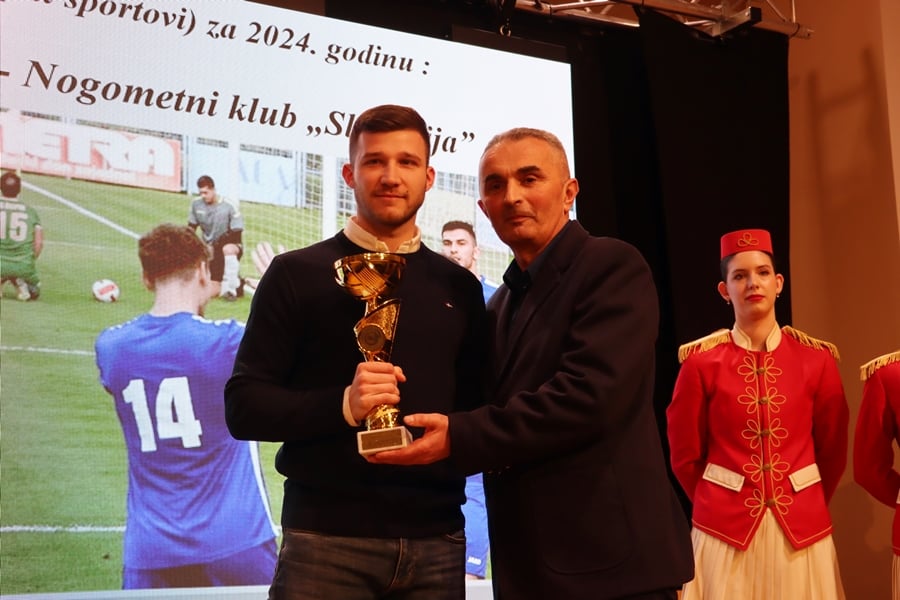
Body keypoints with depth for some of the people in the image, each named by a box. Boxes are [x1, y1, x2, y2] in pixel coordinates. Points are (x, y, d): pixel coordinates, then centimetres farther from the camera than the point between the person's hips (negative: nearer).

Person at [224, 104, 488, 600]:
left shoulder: (460, 288, 11)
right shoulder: (297, 273, 1)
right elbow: (244, 407, -3)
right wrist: (342, 404, -18)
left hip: (437, 540, 3)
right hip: (327, 537, -3)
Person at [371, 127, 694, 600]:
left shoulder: (613, 266, -9)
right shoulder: (502, 303, 15)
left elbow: (590, 394, -21)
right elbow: (499, 409, 13)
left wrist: (459, 437, -21)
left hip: (608, 555, -7)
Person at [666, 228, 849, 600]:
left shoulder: (816, 359, 1)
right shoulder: (701, 361, -4)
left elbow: (833, 450, 12)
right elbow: (685, 455, 6)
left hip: (801, 525, 2)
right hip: (725, 527, -1)